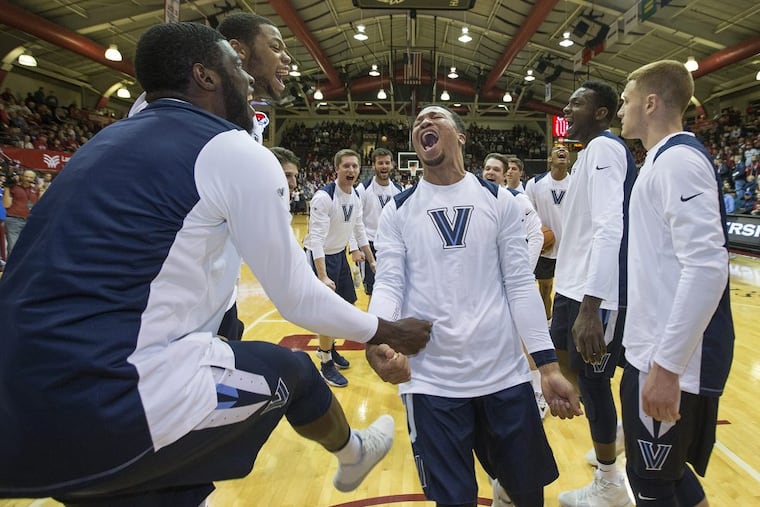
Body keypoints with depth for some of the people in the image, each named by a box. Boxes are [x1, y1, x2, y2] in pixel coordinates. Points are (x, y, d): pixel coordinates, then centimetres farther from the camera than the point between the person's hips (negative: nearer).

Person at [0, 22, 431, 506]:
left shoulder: (112, 139, 16)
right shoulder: (237, 152, -8)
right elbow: (299, 299, -4)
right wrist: (388, 331, 13)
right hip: (117, 406, -7)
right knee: (290, 368, 16)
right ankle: (355, 456, 45)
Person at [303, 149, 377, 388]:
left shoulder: (356, 196, 0)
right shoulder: (324, 196, -25)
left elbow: (359, 230, 12)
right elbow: (316, 238, -29)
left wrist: (372, 261, 14)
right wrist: (323, 277, -36)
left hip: (339, 253, 8)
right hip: (320, 256, -8)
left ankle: (329, 348, 38)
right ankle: (326, 364, 11)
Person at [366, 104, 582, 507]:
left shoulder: (499, 201, 3)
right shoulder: (397, 211, 2)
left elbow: (520, 284, 2)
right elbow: (389, 284, -5)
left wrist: (548, 365, -3)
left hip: (504, 372, 1)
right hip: (430, 378, -1)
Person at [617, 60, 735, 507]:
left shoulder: (678, 159, -16)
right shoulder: (666, 159, 14)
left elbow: (706, 266, -26)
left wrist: (667, 364, -25)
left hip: (673, 360, -9)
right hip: (656, 350, 9)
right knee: (661, 470, 23)